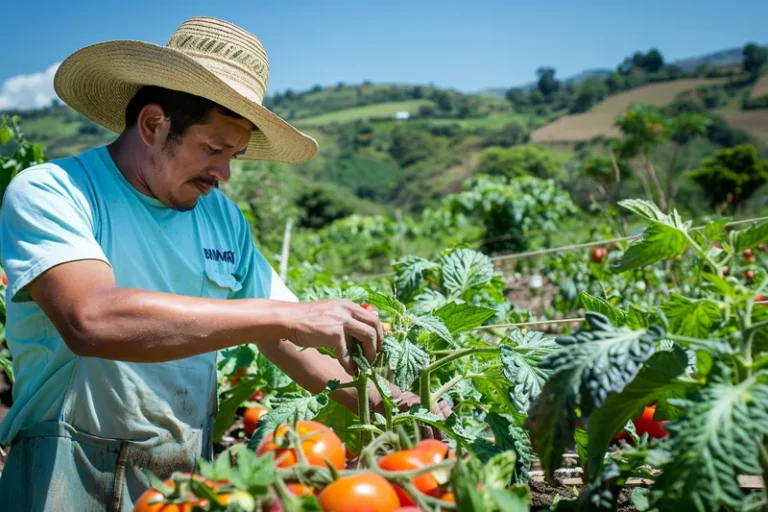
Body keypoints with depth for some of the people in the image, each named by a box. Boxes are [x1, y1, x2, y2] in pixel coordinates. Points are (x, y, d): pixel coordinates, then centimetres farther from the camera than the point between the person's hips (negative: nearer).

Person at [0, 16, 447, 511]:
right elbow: (91, 320, -29)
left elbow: (292, 344, 8)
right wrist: (284, 315, -30)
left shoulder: (224, 218, 5)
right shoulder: (50, 193, -11)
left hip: (196, 470, 5)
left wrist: (405, 409, -3)